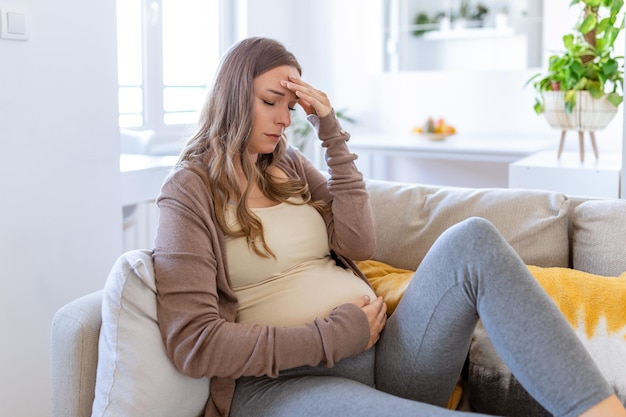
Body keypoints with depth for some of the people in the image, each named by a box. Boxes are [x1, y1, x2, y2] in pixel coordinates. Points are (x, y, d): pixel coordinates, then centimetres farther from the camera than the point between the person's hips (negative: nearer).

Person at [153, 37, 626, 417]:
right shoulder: (190, 190, 0)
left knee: (471, 241, -20)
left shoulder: (289, 166, 18)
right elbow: (193, 342, -12)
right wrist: (337, 335, -13)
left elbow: (358, 245, 6)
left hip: (381, 353, 6)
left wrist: (333, 135, 1)